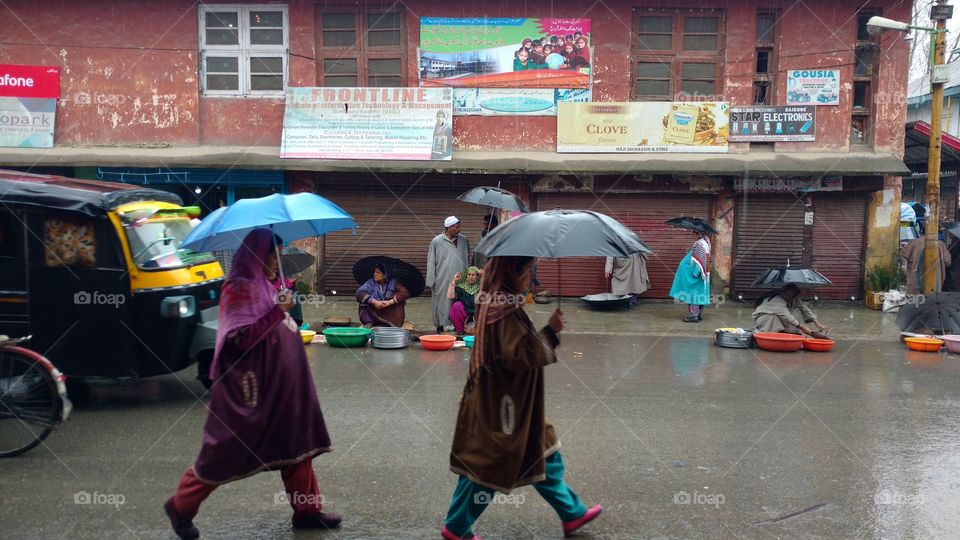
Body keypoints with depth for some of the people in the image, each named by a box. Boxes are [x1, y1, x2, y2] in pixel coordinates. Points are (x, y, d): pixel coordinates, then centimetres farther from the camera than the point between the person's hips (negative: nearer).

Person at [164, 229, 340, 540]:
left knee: (297, 442, 10)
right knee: (228, 450, 4)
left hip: (279, 384, 9)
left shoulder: (263, 285, 11)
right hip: (251, 386, -9)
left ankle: (307, 510, 19)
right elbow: (241, 339, -23)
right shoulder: (240, 288, -16)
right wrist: (277, 312, -28)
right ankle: (180, 506, 23)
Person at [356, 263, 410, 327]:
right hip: (374, 313, 1)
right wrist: (374, 302, -30)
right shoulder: (371, 282, -6)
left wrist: (390, 302, -30)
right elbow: (359, 293, -19)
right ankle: (369, 323, -27)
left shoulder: (393, 282, -8)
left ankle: (394, 325, -29)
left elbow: (405, 293, -21)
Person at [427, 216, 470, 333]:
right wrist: (431, 281, -2)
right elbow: (431, 262, 1)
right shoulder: (436, 241, -2)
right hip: (442, 280, -3)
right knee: (442, 303, 3)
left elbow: (468, 258, 17)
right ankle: (440, 327, 14)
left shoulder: (464, 240, 7)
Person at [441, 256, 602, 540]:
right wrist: (550, 331, -22)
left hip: (509, 399, 10)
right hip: (503, 402, -10)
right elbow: (519, 355, -28)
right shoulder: (504, 310, -24)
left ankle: (573, 513, 32)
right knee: (489, 464, 5)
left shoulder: (498, 302, 5)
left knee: (544, 456, 18)